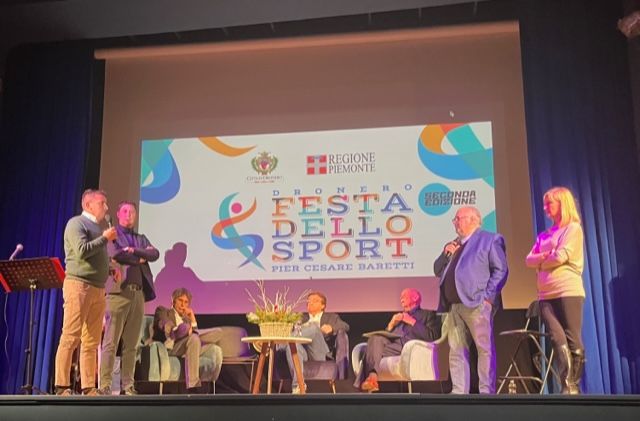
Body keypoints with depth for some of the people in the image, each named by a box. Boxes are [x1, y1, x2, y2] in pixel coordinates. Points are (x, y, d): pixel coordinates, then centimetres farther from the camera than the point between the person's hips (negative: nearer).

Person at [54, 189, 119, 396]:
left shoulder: (101, 225, 23)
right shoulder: (76, 223, -2)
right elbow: (82, 251, -16)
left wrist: (112, 270, 14)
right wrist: (104, 238, -7)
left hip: (98, 288, 8)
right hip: (78, 284, -8)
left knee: (92, 342, 6)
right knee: (70, 338, -10)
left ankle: (89, 388, 8)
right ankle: (62, 387, -9)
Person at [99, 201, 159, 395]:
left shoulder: (141, 239, 23)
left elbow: (155, 254, 5)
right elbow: (116, 254, -10)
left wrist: (134, 251, -6)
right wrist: (139, 258, 1)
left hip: (139, 293, 5)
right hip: (119, 291, -5)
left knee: (132, 344, 4)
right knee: (110, 342, -7)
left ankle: (128, 385, 6)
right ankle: (104, 385, -6)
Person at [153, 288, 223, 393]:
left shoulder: (187, 318, 32)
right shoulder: (162, 310, 17)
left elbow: (195, 335, 15)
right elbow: (166, 330, -4)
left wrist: (192, 319, 6)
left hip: (187, 348, 6)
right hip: (169, 347, -6)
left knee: (216, 349, -20)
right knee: (193, 338, -36)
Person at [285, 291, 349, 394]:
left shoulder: (332, 317, 29)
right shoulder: (302, 317, 38)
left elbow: (346, 327, 10)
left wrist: (332, 328, -12)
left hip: (319, 353, -2)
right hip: (303, 350, 2)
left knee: (314, 327, -30)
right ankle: (297, 385, -47)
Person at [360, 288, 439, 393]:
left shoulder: (428, 314, 19)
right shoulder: (398, 316, 34)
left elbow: (432, 337, 0)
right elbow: (385, 336, 24)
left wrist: (412, 322, -1)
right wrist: (391, 324, 8)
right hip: (395, 348, 5)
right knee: (375, 338, -28)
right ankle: (372, 376, -38)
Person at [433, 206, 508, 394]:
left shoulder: (490, 239, 4)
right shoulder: (453, 244, 25)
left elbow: (500, 270, -4)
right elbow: (438, 271, 24)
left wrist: (487, 296, -12)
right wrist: (446, 254, 6)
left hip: (476, 303, -7)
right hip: (453, 306, 7)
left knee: (484, 348, -6)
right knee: (456, 350, 5)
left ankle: (486, 391, -4)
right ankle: (459, 391, 8)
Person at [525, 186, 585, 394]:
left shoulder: (573, 228, 1)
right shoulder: (544, 234, 21)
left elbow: (561, 256, -10)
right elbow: (529, 260, 12)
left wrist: (541, 262, 6)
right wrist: (543, 257, -7)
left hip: (568, 291, -5)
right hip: (546, 295, 5)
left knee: (572, 340, -4)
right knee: (558, 340, -6)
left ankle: (574, 386, 1)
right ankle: (567, 385, -6)